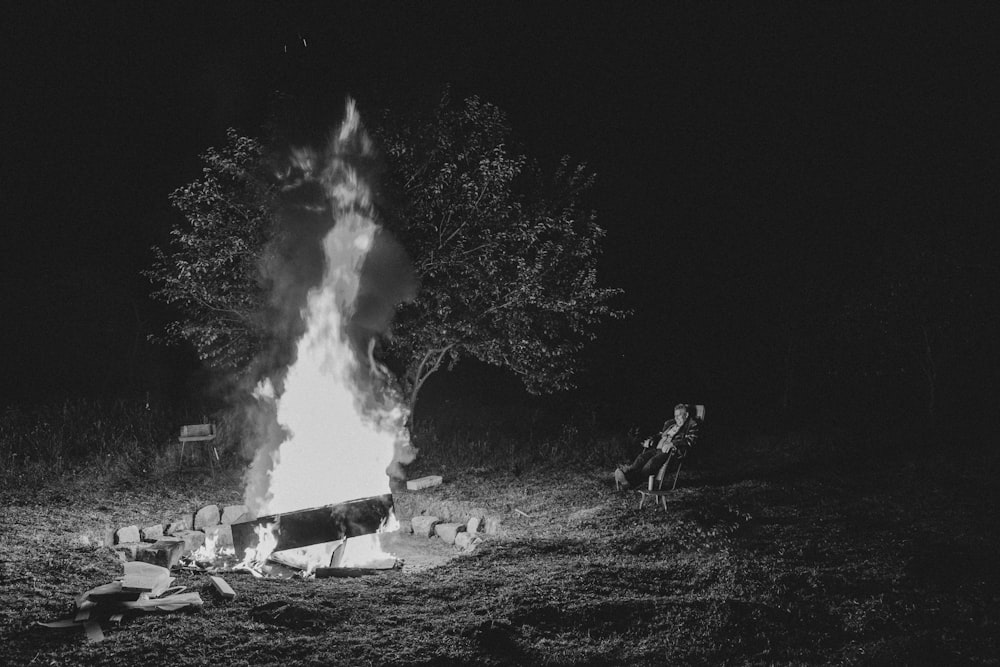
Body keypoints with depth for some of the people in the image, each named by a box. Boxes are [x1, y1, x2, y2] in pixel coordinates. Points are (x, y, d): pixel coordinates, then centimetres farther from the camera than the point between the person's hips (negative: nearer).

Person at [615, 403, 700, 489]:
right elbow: (660, 434, 34)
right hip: (659, 448, 7)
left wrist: (672, 443, -22)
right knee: (643, 456, -24)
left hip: (674, 451, -7)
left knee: (654, 460, -35)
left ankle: (635, 481, -56)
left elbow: (690, 440, -7)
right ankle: (629, 472, -50)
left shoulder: (692, 425, 9)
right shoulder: (670, 423, 30)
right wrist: (650, 439, 10)